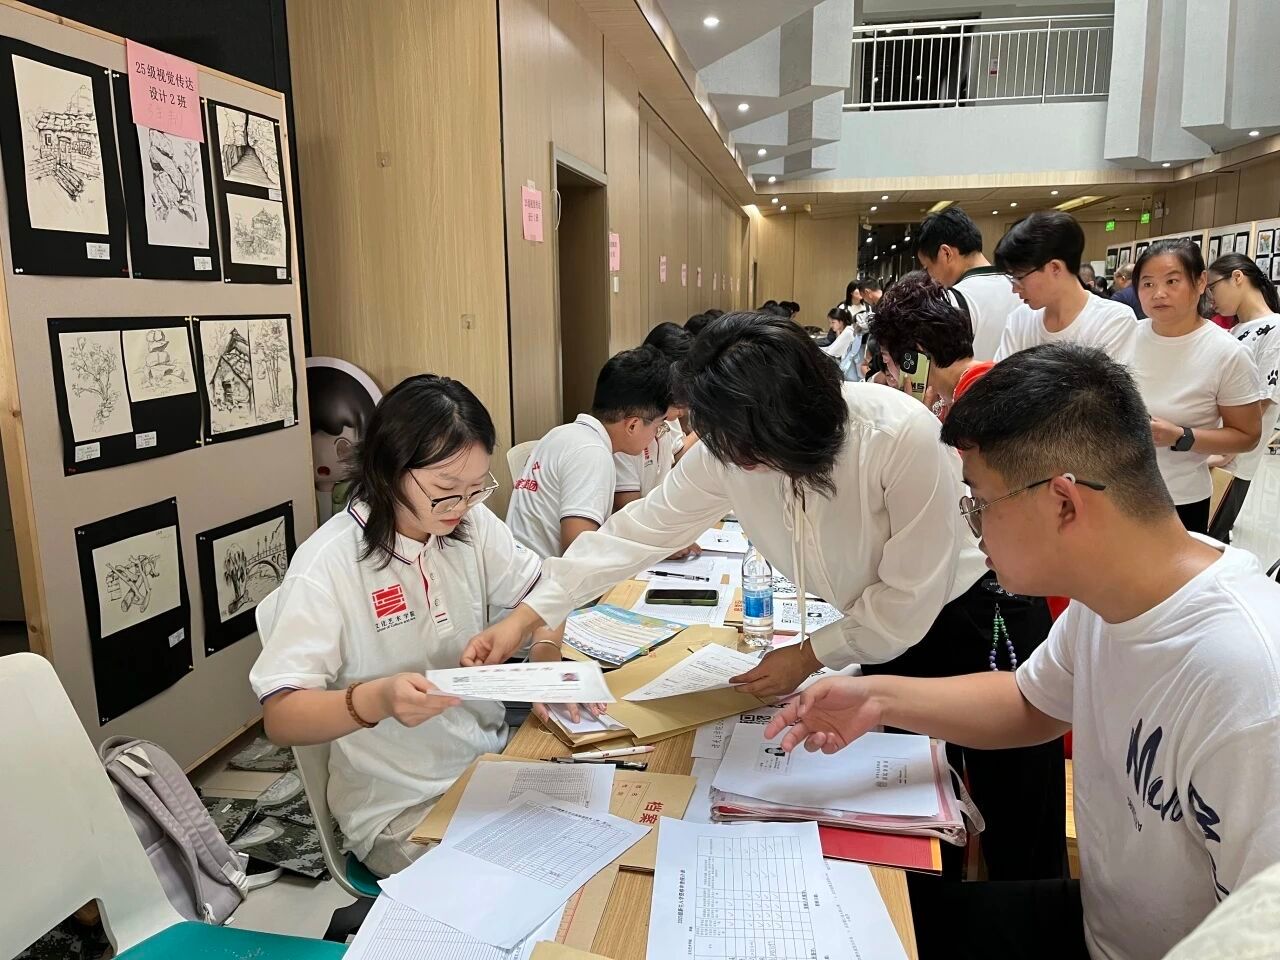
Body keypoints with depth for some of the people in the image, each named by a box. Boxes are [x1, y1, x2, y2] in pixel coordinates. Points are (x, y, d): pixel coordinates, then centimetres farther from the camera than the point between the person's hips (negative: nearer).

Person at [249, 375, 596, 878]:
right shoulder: (327, 566, -19)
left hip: (493, 761, 6)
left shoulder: (472, 524, -3)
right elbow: (281, 717, -19)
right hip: (401, 809, -5)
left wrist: (545, 656, -11)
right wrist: (378, 699, -37)